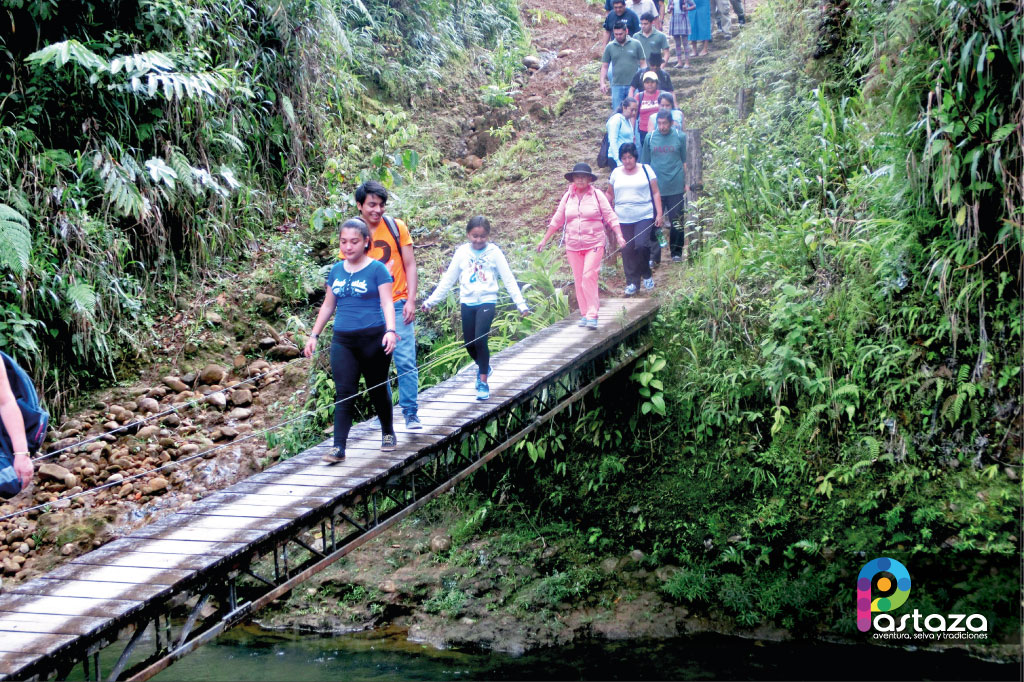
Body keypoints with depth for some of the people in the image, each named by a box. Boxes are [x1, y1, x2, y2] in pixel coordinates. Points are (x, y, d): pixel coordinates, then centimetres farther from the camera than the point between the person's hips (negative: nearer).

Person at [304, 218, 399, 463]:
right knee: (343, 394, -5)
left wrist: (390, 331, -25)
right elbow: (328, 306, 19)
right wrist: (314, 335, 16)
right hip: (343, 340, 3)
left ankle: (388, 433, 32)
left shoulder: (377, 269, -4)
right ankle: (339, 447, -8)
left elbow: (387, 303, -10)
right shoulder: (336, 271, 10)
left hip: (373, 339, -3)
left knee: (378, 390, 10)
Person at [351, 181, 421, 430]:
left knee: (406, 361, -7)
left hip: (398, 304, -1)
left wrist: (411, 300, -6)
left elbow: (409, 265, 2)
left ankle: (411, 413, 1)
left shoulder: (396, 227, -1)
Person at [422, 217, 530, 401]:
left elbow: (508, 279, -2)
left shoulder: (494, 252, -3)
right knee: (469, 343, 6)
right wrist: (431, 301, 4)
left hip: (487, 301, -3)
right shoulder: (462, 252, 3)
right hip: (467, 302, 3)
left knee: (480, 339, -17)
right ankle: (483, 367, 37)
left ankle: (483, 382, -5)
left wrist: (520, 303, -8)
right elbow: (448, 280, 8)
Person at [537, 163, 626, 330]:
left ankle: (592, 315, -14)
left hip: (594, 244, -3)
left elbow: (610, 216, 0)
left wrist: (619, 236, -11)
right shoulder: (568, 196, 8)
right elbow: (557, 220, 14)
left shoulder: (597, 195, 0)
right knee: (578, 279, 4)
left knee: (589, 276, -15)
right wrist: (544, 240, 15)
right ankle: (584, 314, 12)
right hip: (573, 245, 4)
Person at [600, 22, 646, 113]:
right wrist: (602, 83, 0)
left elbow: (643, 63, 5)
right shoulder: (610, 47, 6)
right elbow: (604, 66, 9)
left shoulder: (636, 44, 1)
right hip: (617, 86, 1)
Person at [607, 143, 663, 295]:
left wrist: (659, 214, -2)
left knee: (641, 245, -19)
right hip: (624, 219, 3)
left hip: (644, 216, -3)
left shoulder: (646, 170, 4)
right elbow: (610, 194, 21)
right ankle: (632, 282, 9)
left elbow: (655, 193, 4)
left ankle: (646, 275, 4)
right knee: (627, 250, 0)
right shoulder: (616, 173, 10)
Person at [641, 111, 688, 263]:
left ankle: (676, 252, 20)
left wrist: (686, 183, 6)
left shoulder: (680, 137, 0)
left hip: (676, 187, -1)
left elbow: (685, 161, 7)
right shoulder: (650, 138, 4)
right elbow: (645, 163, 12)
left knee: (676, 222, 6)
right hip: (655, 187, 1)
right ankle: (653, 255, 11)